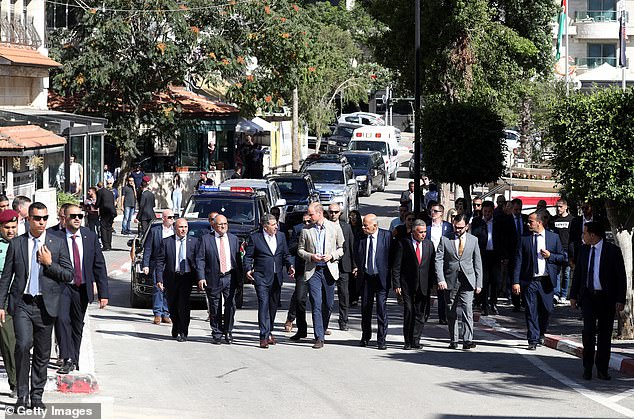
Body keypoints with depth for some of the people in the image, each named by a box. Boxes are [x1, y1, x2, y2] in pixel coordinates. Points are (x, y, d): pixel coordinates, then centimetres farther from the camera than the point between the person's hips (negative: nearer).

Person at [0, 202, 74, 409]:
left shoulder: (58, 244, 5)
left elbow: (68, 275, 4)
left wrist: (49, 264, -10)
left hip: (46, 305, 1)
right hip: (22, 303, -1)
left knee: (42, 353, 7)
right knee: (23, 345, -19)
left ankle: (36, 396, 19)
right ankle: (22, 394, -9)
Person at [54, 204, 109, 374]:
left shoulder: (90, 236, 3)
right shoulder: (55, 237, -6)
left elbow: (99, 265, 6)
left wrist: (103, 293, 2)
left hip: (82, 288, 3)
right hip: (61, 288, -3)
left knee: (77, 325, 11)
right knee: (62, 319, -22)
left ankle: (74, 361, 26)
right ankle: (68, 360, -22)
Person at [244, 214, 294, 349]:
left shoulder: (281, 236, 11)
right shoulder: (255, 237, -2)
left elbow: (286, 254, 16)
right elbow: (248, 256, 1)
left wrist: (289, 266, -2)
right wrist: (248, 269, -15)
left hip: (277, 277, 5)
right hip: (261, 277, -5)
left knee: (273, 305, 11)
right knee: (263, 304, -12)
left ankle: (269, 332, 26)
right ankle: (264, 337, -15)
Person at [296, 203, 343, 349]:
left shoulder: (335, 228, 4)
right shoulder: (306, 230, 5)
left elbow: (342, 248, 9)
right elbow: (300, 250, 10)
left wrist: (332, 256, -9)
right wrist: (311, 256, -9)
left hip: (329, 270, 1)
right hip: (313, 271, -1)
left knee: (328, 304, 7)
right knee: (316, 304, -9)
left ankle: (322, 331, 28)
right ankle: (319, 338, -11)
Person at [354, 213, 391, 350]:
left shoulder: (386, 236, -6)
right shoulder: (362, 237, 3)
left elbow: (391, 255, -4)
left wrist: (389, 275, -7)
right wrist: (358, 268, 2)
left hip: (381, 277, -3)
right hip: (366, 277, 3)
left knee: (382, 309, -3)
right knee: (365, 308, 11)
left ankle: (381, 340, 4)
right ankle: (365, 337, 27)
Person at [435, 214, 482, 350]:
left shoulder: (473, 240, 8)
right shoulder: (445, 239, 3)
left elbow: (477, 262, 12)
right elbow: (438, 260, -1)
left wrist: (478, 283, 7)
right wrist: (441, 280, -13)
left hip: (467, 281, 0)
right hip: (450, 281, 0)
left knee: (467, 310, -12)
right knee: (451, 313, 6)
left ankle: (467, 340, -14)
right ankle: (453, 340, 16)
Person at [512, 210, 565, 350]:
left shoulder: (553, 237, 5)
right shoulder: (524, 239, 3)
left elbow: (562, 257, 11)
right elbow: (518, 261, 0)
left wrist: (550, 256, -10)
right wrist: (516, 282, -8)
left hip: (546, 281, 1)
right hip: (530, 281, -1)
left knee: (547, 310, 6)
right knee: (531, 312, -2)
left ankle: (541, 333, 31)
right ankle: (533, 340, 4)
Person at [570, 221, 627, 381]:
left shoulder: (613, 251, -7)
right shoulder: (584, 250, 6)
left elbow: (621, 277, -5)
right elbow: (577, 274, 14)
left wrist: (620, 300, -10)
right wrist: (573, 295, 10)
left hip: (606, 298, -2)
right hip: (588, 296, 2)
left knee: (605, 334, 4)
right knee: (589, 329, -12)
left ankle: (602, 370, 14)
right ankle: (587, 367, -1)